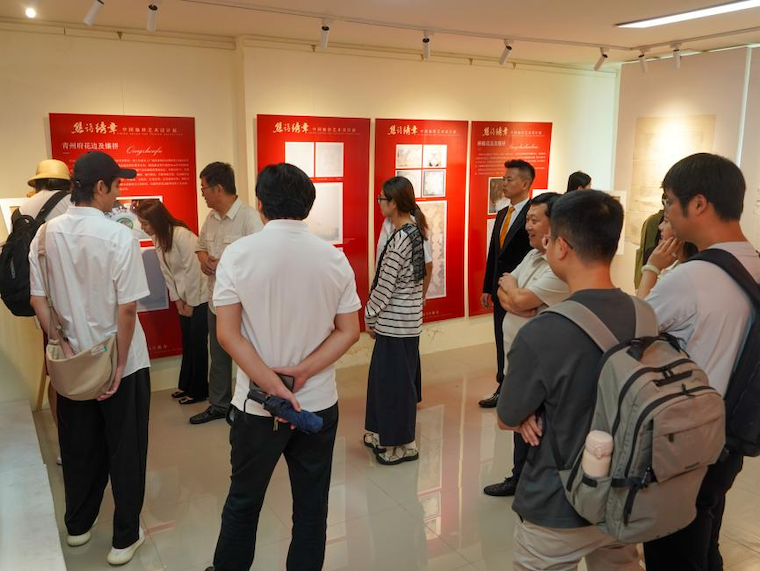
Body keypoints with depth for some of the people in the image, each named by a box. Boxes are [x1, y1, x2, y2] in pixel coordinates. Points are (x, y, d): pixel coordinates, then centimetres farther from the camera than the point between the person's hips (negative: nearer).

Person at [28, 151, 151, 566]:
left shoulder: (46, 233, -3)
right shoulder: (119, 237, -19)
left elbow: (36, 299, 0)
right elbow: (127, 309, -19)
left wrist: (61, 344, 2)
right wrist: (119, 365, -11)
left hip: (71, 362, 5)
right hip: (121, 361, -5)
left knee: (78, 447, 21)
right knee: (125, 452, 10)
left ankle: (78, 525, 38)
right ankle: (125, 538, 22)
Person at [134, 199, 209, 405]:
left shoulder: (182, 235, -24)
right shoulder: (158, 238, 1)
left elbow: (192, 270, -21)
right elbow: (166, 272, 5)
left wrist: (191, 303, -14)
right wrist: (177, 300, 2)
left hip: (199, 296, -7)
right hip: (184, 297, 7)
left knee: (198, 343, 2)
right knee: (187, 342, 16)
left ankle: (199, 390, 14)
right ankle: (185, 385, 28)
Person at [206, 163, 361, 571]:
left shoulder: (238, 254, -10)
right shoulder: (334, 258, -4)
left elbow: (228, 334, -13)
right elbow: (349, 332, -4)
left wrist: (272, 385, -14)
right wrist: (302, 372, -10)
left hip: (256, 404, -1)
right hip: (318, 404, 1)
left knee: (243, 500, 19)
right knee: (311, 505, 15)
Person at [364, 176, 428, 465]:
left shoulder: (400, 239, -21)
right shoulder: (414, 230, 8)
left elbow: (385, 284, -18)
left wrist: (369, 315, -5)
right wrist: (375, 314, 15)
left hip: (395, 321, -9)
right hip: (402, 318, 9)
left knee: (395, 380, 4)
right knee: (384, 376, 18)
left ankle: (402, 445, 18)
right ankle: (384, 434, 32)